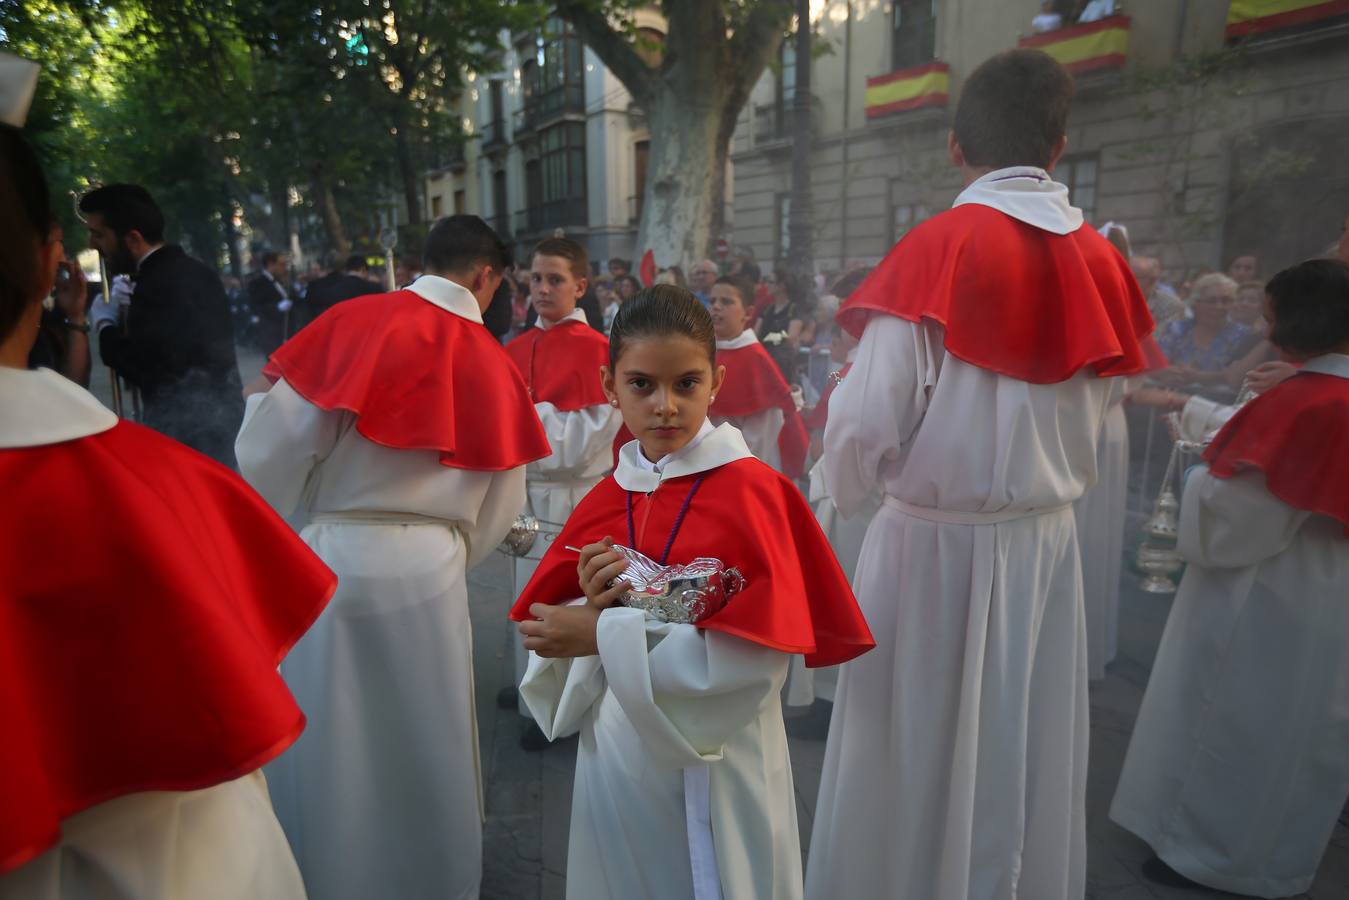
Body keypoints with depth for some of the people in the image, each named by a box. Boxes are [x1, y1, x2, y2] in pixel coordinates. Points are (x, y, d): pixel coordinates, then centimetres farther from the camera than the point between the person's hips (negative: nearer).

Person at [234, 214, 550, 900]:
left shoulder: (351, 322, -7)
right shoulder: (493, 361, 1)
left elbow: (272, 452, -7)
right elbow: (500, 507, 6)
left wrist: (261, 398, 16)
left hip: (331, 559, -2)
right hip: (431, 572, 2)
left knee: (325, 748, 17)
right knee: (427, 746, 19)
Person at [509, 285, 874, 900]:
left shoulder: (751, 489, -14)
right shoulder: (601, 503, 2)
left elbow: (762, 651, -21)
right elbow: (555, 634, 5)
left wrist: (607, 636, -23)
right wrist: (593, 605, -17)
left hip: (715, 762, -4)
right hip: (613, 757, 5)